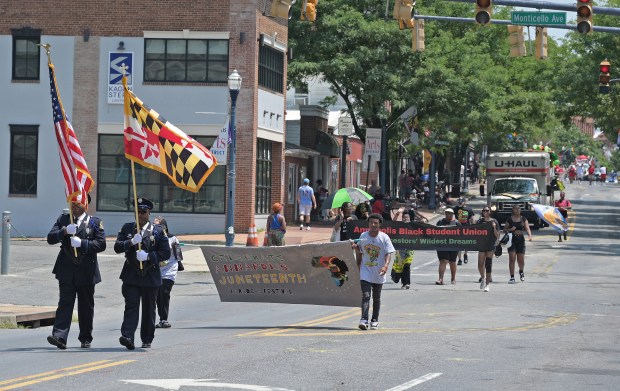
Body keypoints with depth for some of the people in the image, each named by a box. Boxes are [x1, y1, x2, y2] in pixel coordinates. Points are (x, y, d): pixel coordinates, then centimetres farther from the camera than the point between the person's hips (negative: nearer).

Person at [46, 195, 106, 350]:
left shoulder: (95, 222, 5)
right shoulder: (63, 220, 11)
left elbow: (101, 244, -4)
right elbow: (50, 238, 2)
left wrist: (82, 243, -17)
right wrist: (64, 231, -16)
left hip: (86, 271, 0)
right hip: (66, 270, 0)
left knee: (86, 306, 9)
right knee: (65, 303, -11)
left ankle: (86, 338, 21)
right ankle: (60, 337, -20)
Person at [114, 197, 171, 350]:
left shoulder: (158, 231, 5)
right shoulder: (127, 228, 10)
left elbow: (166, 252, -1)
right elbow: (117, 247, 2)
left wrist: (149, 256, -15)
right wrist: (131, 242, -15)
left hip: (150, 276, 0)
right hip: (131, 275, 0)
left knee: (149, 309, 8)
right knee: (131, 306, -12)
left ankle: (147, 339, 19)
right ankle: (127, 337, -23)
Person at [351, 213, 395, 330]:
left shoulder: (384, 238, -6)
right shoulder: (363, 236, 2)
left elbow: (388, 253, -12)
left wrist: (386, 265, -26)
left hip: (378, 274, 0)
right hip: (365, 272, 0)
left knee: (376, 298, 13)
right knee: (366, 296, -13)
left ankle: (375, 320, 24)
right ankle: (364, 320, -21)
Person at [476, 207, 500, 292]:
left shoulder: (494, 222, 0)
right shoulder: (480, 221, 6)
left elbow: (497, 236, -1)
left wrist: (494, 228, -15)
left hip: (491, 244, -2)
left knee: (488, 265, -5)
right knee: (480, 265, -3)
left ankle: (487, 285, 0)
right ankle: (483, 278, 26)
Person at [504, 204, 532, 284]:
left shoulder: (523, 219, 6)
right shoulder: (509, 219, 3)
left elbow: (527, 228, -5)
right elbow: (504, 229, 7)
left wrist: (529, 235, -24)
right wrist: (510, 229, -14)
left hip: (520, 239, 1)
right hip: (512, 239, -1)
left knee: (521, 260, 5)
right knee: (512, 259, -9)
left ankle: (521, 271, 37)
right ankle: (512, 277, -4)